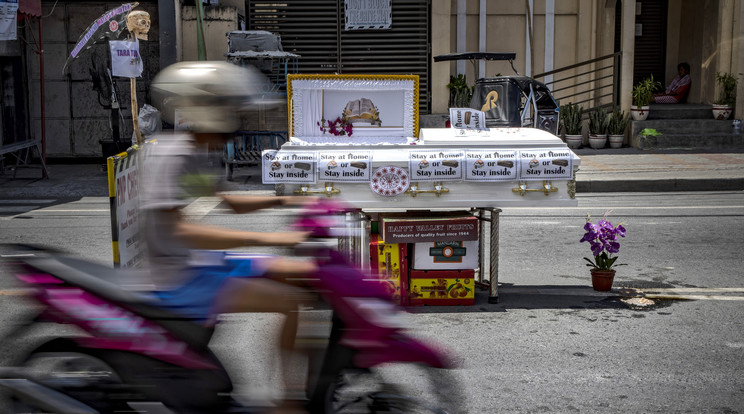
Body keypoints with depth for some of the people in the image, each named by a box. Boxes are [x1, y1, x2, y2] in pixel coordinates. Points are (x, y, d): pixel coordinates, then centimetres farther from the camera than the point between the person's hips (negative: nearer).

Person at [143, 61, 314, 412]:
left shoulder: (196, 152, 11)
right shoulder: (169, 154, -19)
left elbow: (223, 202, 23)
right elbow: (178, 230, -30)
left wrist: (282, 201, 7)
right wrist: (266, 238, -34)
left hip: (210, 264, 10)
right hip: (184, 280, -10)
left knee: (309, 274, 10)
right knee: (299, 301, -22)